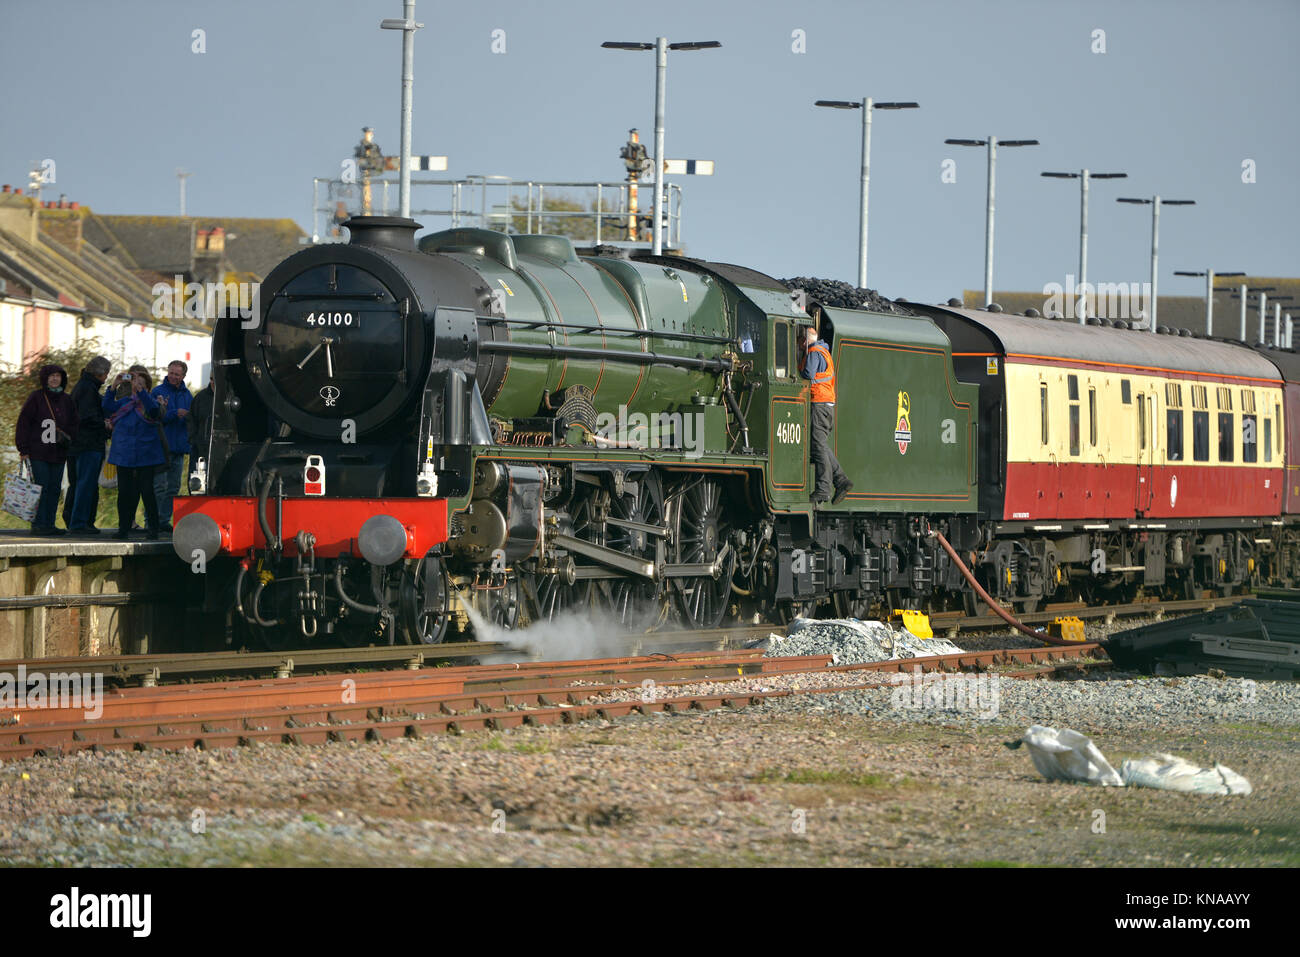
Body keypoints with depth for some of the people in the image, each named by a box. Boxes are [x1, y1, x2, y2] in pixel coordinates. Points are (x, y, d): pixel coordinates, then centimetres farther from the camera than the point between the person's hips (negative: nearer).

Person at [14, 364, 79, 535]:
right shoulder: (36, 398, -4)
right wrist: (23, 449, -10)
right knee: (40, 488, -8)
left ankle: (49, 524, 11)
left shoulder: (67, 400, 12)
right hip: (38, 453, -6)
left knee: (54, 489, 6)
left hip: (58, 454, 6)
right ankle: (38, 525, -6)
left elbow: (73, 425, 20)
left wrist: (68, 437, -1)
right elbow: (24, 423, -6)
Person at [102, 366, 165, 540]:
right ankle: (124, 528, 10)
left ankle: (153, 528, -1)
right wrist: (114, 387, -12)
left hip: (145, 454, -4)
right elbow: (107, 409, -2)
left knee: (147, 491, -6)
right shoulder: (123, 402, 15)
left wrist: (139, 389, -25)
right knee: (124, 492, 4)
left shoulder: (150, 400, 5)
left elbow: (153, 409, -19)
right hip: (124, 453, 4)